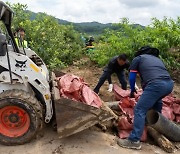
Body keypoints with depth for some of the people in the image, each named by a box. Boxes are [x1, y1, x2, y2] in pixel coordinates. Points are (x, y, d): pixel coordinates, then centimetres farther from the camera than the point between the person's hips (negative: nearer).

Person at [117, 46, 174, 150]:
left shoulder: (137, 58, 21)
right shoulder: (157, 58, 36)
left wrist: (132, 91, 40)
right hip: (169, 83, 7)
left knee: (140, 110, -4)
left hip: (156, 84, -7)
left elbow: (132, 78, 21)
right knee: (156, 99, 37)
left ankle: (134, 141, -6)